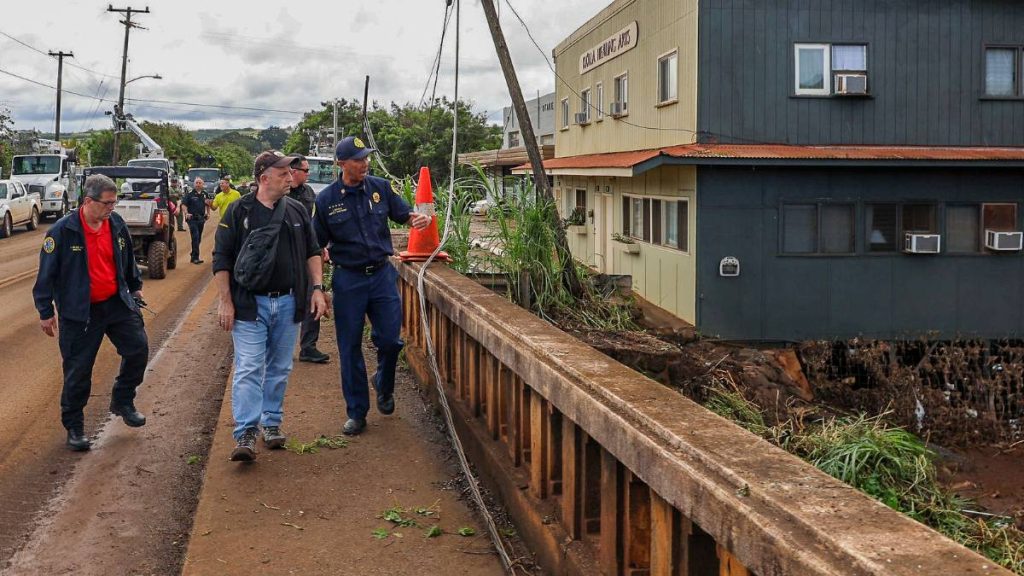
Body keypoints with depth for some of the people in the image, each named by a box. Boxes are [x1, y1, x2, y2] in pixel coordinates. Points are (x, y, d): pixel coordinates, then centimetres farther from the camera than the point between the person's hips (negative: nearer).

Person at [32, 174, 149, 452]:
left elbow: (128, 260, 17)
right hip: (79, 313, -5)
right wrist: (45, 312, -8)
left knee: (138, 348, 0)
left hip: (118, 304, 5)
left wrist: (135, 287, 24)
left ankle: (123, 401, 23)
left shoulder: (117, 225, 0)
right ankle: (74, 428, 17)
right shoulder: (62, 231, -15)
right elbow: (47, 273, -10)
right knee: (78, 371, 1)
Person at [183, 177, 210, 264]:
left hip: (201, 218, 6)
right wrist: (186, 213, -22)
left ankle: (193, 256, 22)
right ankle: (195, 257, -14)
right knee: (195, 237, -13)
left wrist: (208, 213, 11)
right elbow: (184, 204, -7)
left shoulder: (204, 194, 11)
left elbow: (207, 205, 24)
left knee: (198, 238, 11)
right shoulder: (190, 194, -5)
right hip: (192, 218, -6)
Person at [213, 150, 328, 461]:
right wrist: (226, 302, -8)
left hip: (288, 303, 4)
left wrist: (317, 288, 3)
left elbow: (312, 252, 14)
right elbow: (221, 258, -3)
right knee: (249, 369, -8)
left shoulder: (296, 211, 8)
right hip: (249, 304, -4)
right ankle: (246, 435, -9)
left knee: (279, 369, 12)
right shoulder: (239, 212, -5)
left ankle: (272, 424, 25)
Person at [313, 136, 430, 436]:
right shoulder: (326, 199, -4)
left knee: (390, 339, -1)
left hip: (382, 274, 1)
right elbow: (317, 245, 1)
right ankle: (356, 413, 18)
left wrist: (418, 219, -17)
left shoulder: (380, 187, 0)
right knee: (350, 348, 5)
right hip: (347, 279, -1)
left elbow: (403, 214, 8)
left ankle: (384, 386, 32)